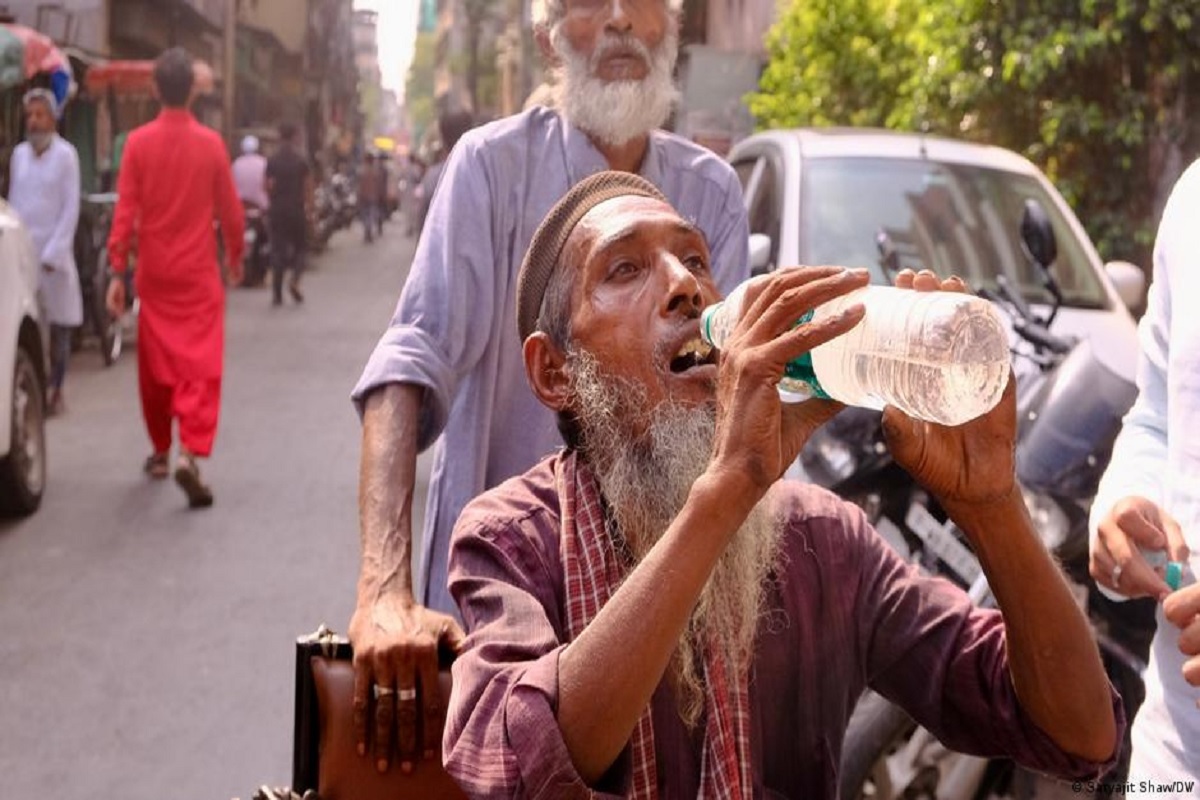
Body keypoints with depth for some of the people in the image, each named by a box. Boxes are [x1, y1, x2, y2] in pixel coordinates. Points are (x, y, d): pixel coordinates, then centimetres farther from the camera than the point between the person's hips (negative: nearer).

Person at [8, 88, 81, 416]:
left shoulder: (65, 154, -4)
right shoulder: (19, 153, 9)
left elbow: (71, 208, -7)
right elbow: (13, 203, 13)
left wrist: (52, 253, -11)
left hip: (54, 253, -3)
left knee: (58, 325, 2)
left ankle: (55, 390, 10)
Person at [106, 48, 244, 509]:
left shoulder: (139, 142, -4)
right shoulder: (211, 143, -6)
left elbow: (125, 210, -6)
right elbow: (229, 210, 1)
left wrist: (117, 271, -4)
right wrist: (236, 255, 18)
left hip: (153, 273, 2)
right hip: (198, 273, -2)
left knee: (155, 365, 15)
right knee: (199, 364, -3)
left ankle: (160, 452, 28)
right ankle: (189, 453, -20)